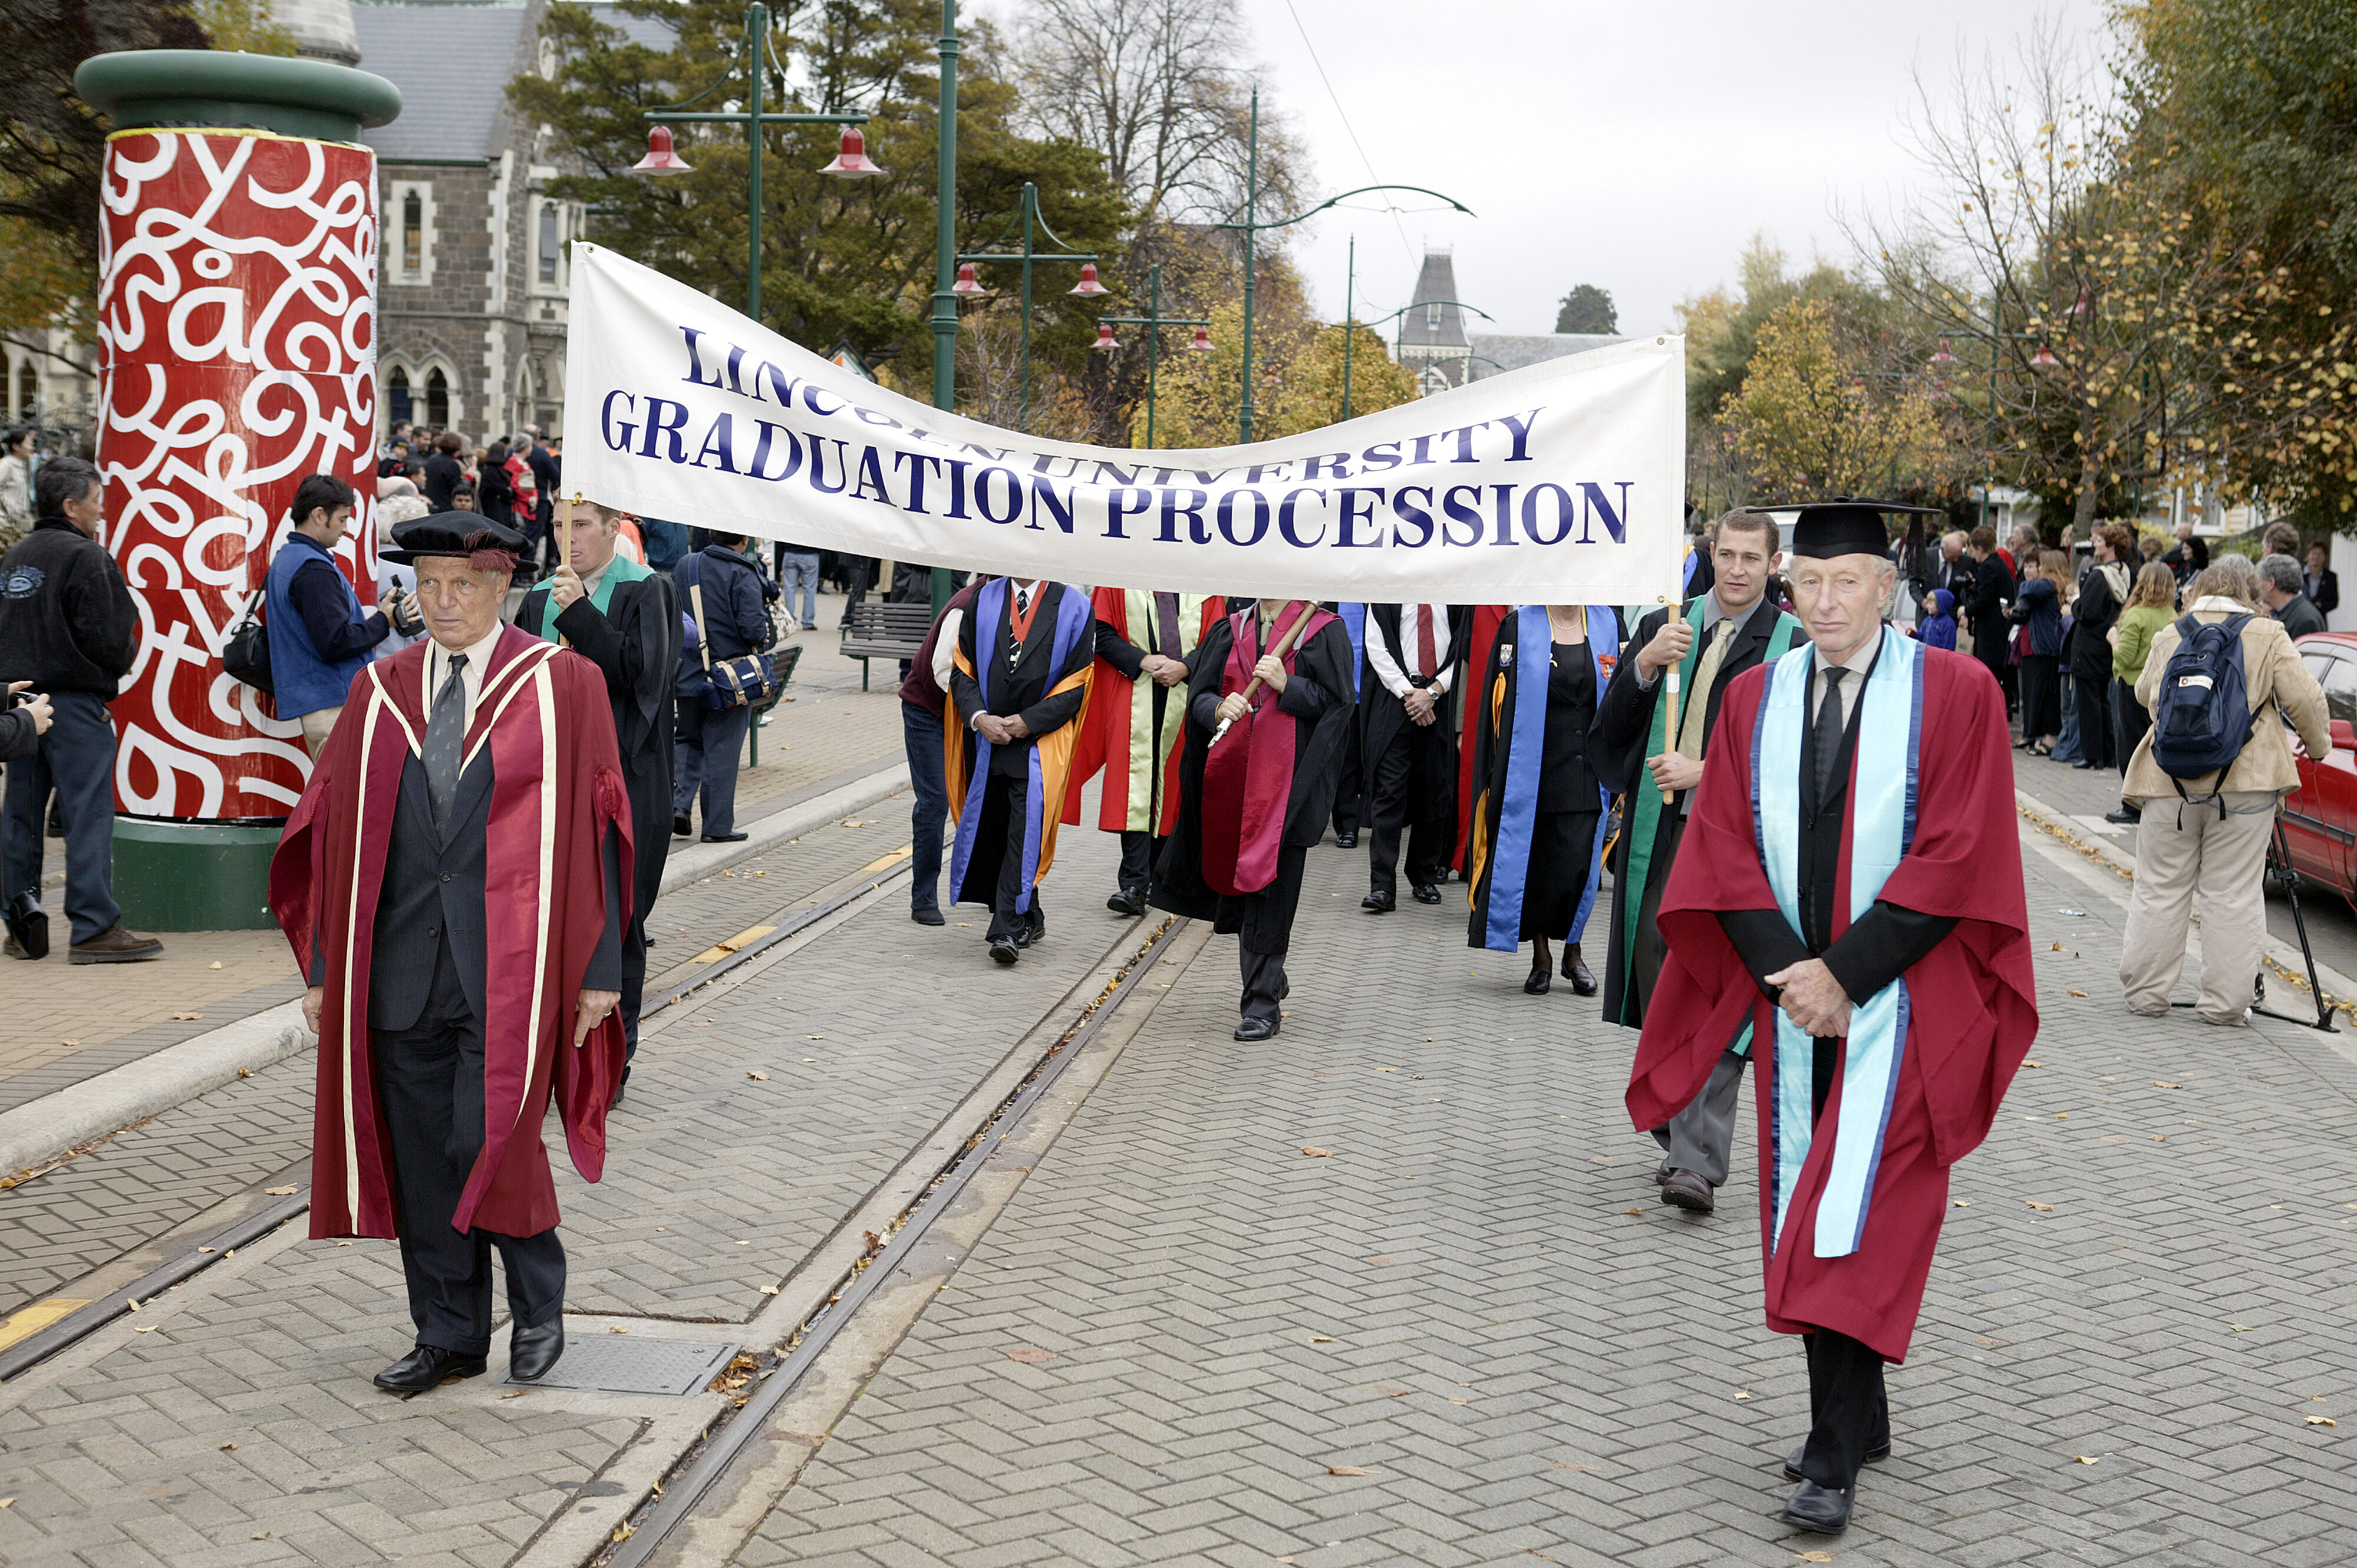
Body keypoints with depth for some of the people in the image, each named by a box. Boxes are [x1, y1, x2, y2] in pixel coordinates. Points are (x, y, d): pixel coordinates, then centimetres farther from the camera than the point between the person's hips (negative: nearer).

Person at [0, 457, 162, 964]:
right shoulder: (86, 559, -11)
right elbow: (108, 642, -15)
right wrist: (126, 657, 4)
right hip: (76, 701, -8)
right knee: (88, 814, -6)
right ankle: (95, 928, -7)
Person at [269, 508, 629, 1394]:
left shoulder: (562, 686, -2)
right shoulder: (380, 692, 8)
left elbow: (593, 830, -2)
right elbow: (336, 826, 10)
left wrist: (599, 969, -6)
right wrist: (325, 967, 7)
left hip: (508, 966, -4)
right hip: (402, 967, 4)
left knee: (490, 1145, -8)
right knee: (420, 1157, 9)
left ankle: (539, 1303, 18)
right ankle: (449, 1337, 23)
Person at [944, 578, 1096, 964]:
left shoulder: (1074, 607, -3)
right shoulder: (984, 600, 8)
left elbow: (1077, 684, -5)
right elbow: (962, 669, 7)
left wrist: (1027, 722, -12)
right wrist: (979, 718, -10)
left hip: (1041, 741, -4)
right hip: (985, 738, 4)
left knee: (1026, 830, -13)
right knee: (990, 831, 10)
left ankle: (1007, 930, -12)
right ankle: (1028, 918, 27)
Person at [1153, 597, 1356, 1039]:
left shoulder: (1323, 631, 0)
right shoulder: (1229, 631, 13)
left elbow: (1337, 703, -4)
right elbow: (1198, 694, 10)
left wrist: (1287, 685, -18)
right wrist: (1218, 709, -12)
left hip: (1287, 782, -5)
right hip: (1231, 776, 5)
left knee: (1271, 892, -6)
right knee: (1237, 881, 11)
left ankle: (1262, 1005, 0)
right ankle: (1270, 980, 31)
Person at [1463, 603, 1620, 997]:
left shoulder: (1608, 625, 5)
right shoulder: (1520, 627, -1)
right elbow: (1500, 703, -1)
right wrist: (1497, 777, -5)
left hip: (1587, 773, 1)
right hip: (1533, 770, -1)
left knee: (1577, 868, -6)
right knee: (1535, 865, 5)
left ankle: (1573, 954, 14)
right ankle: (1541, 959, 20)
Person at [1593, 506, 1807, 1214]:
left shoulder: (1792, 645, -2)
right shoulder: (1661, 629, 10)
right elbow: (1611, 727, 4)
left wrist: (1707, 772, -14)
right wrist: (1644, 666, -13)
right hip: (1661, 836, 4)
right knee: (1660, 989, 9)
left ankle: (1700, 1162, -11)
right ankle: (1680, 1138, 25)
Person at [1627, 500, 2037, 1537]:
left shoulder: (1955, 694, -4)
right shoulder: (1754, 699, 7)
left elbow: (1954, 857, -10)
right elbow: (1725, 850, 4)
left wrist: (1845, 973, -14)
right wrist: (1787, 972, -10)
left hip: (1901, 999, -4)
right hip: (1794, 994, 4)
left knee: (1858, 1219, -11)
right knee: (1808, 1216, 8)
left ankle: (1834, 1460, -10)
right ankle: (1860, 1422, 22)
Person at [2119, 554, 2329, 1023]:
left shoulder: (2168, 636, 8)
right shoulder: (2268, 635, -1)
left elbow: (2144, 694, 23)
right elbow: (2303, 699, -4)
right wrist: (2319, 745, 12)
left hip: (2170, 784, 2)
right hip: (2244, 784, -2)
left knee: (2159, 890, 9)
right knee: (2234, 894, 3)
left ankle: (2146, 992, 15)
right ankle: (2225, 1002, 5)